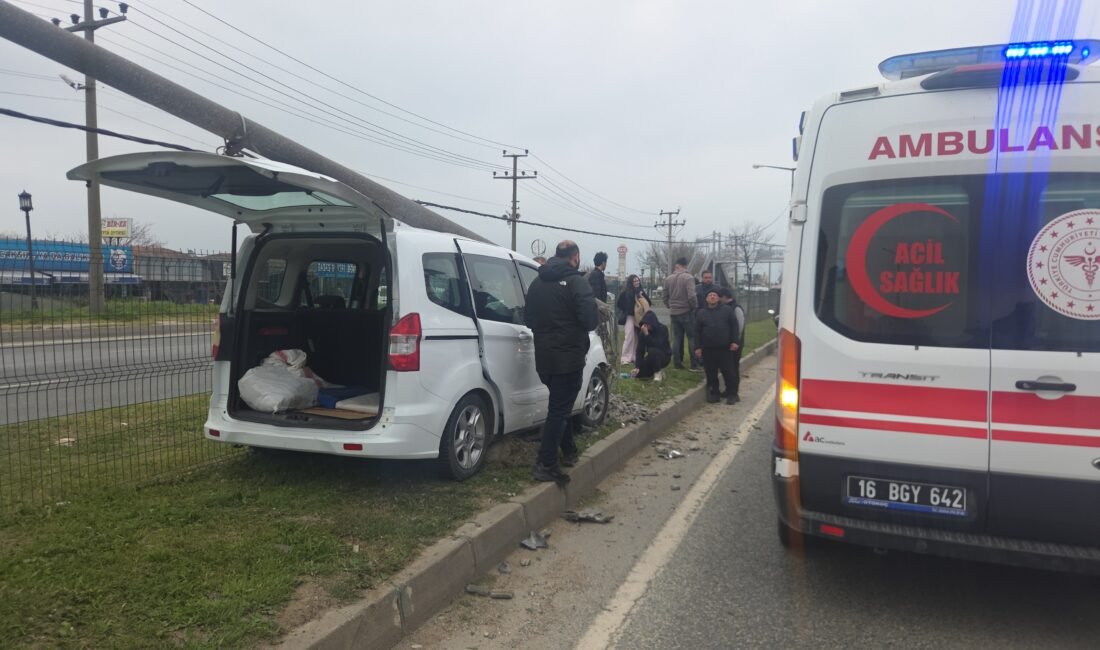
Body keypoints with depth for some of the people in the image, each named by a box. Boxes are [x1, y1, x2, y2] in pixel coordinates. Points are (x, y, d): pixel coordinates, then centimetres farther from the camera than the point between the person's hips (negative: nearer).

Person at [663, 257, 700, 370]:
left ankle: (677, 363, 14)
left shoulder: (668, 279, 5)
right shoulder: (688, 278, -13)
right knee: (692, 337, 1)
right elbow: (691, 296, -21)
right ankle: (694, 364, -1)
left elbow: (665, 297, 10)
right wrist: (695, 307, -5)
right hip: (687, 312, -5)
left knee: (677, 338, 11)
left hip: (674, 313, 5)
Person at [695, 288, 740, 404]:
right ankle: (714, 393, 18)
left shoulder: (727, 310, 4)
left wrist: (734, 341, -7)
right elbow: (697, 332, 8)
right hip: (708, 349, 2)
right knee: (711, 373, 5)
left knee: (728, 372, -1)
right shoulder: (701, 313, 9)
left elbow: (734, 326, 1)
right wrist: (698, 347, 2)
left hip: (725, 348, -2)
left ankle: (731, 395, 11)